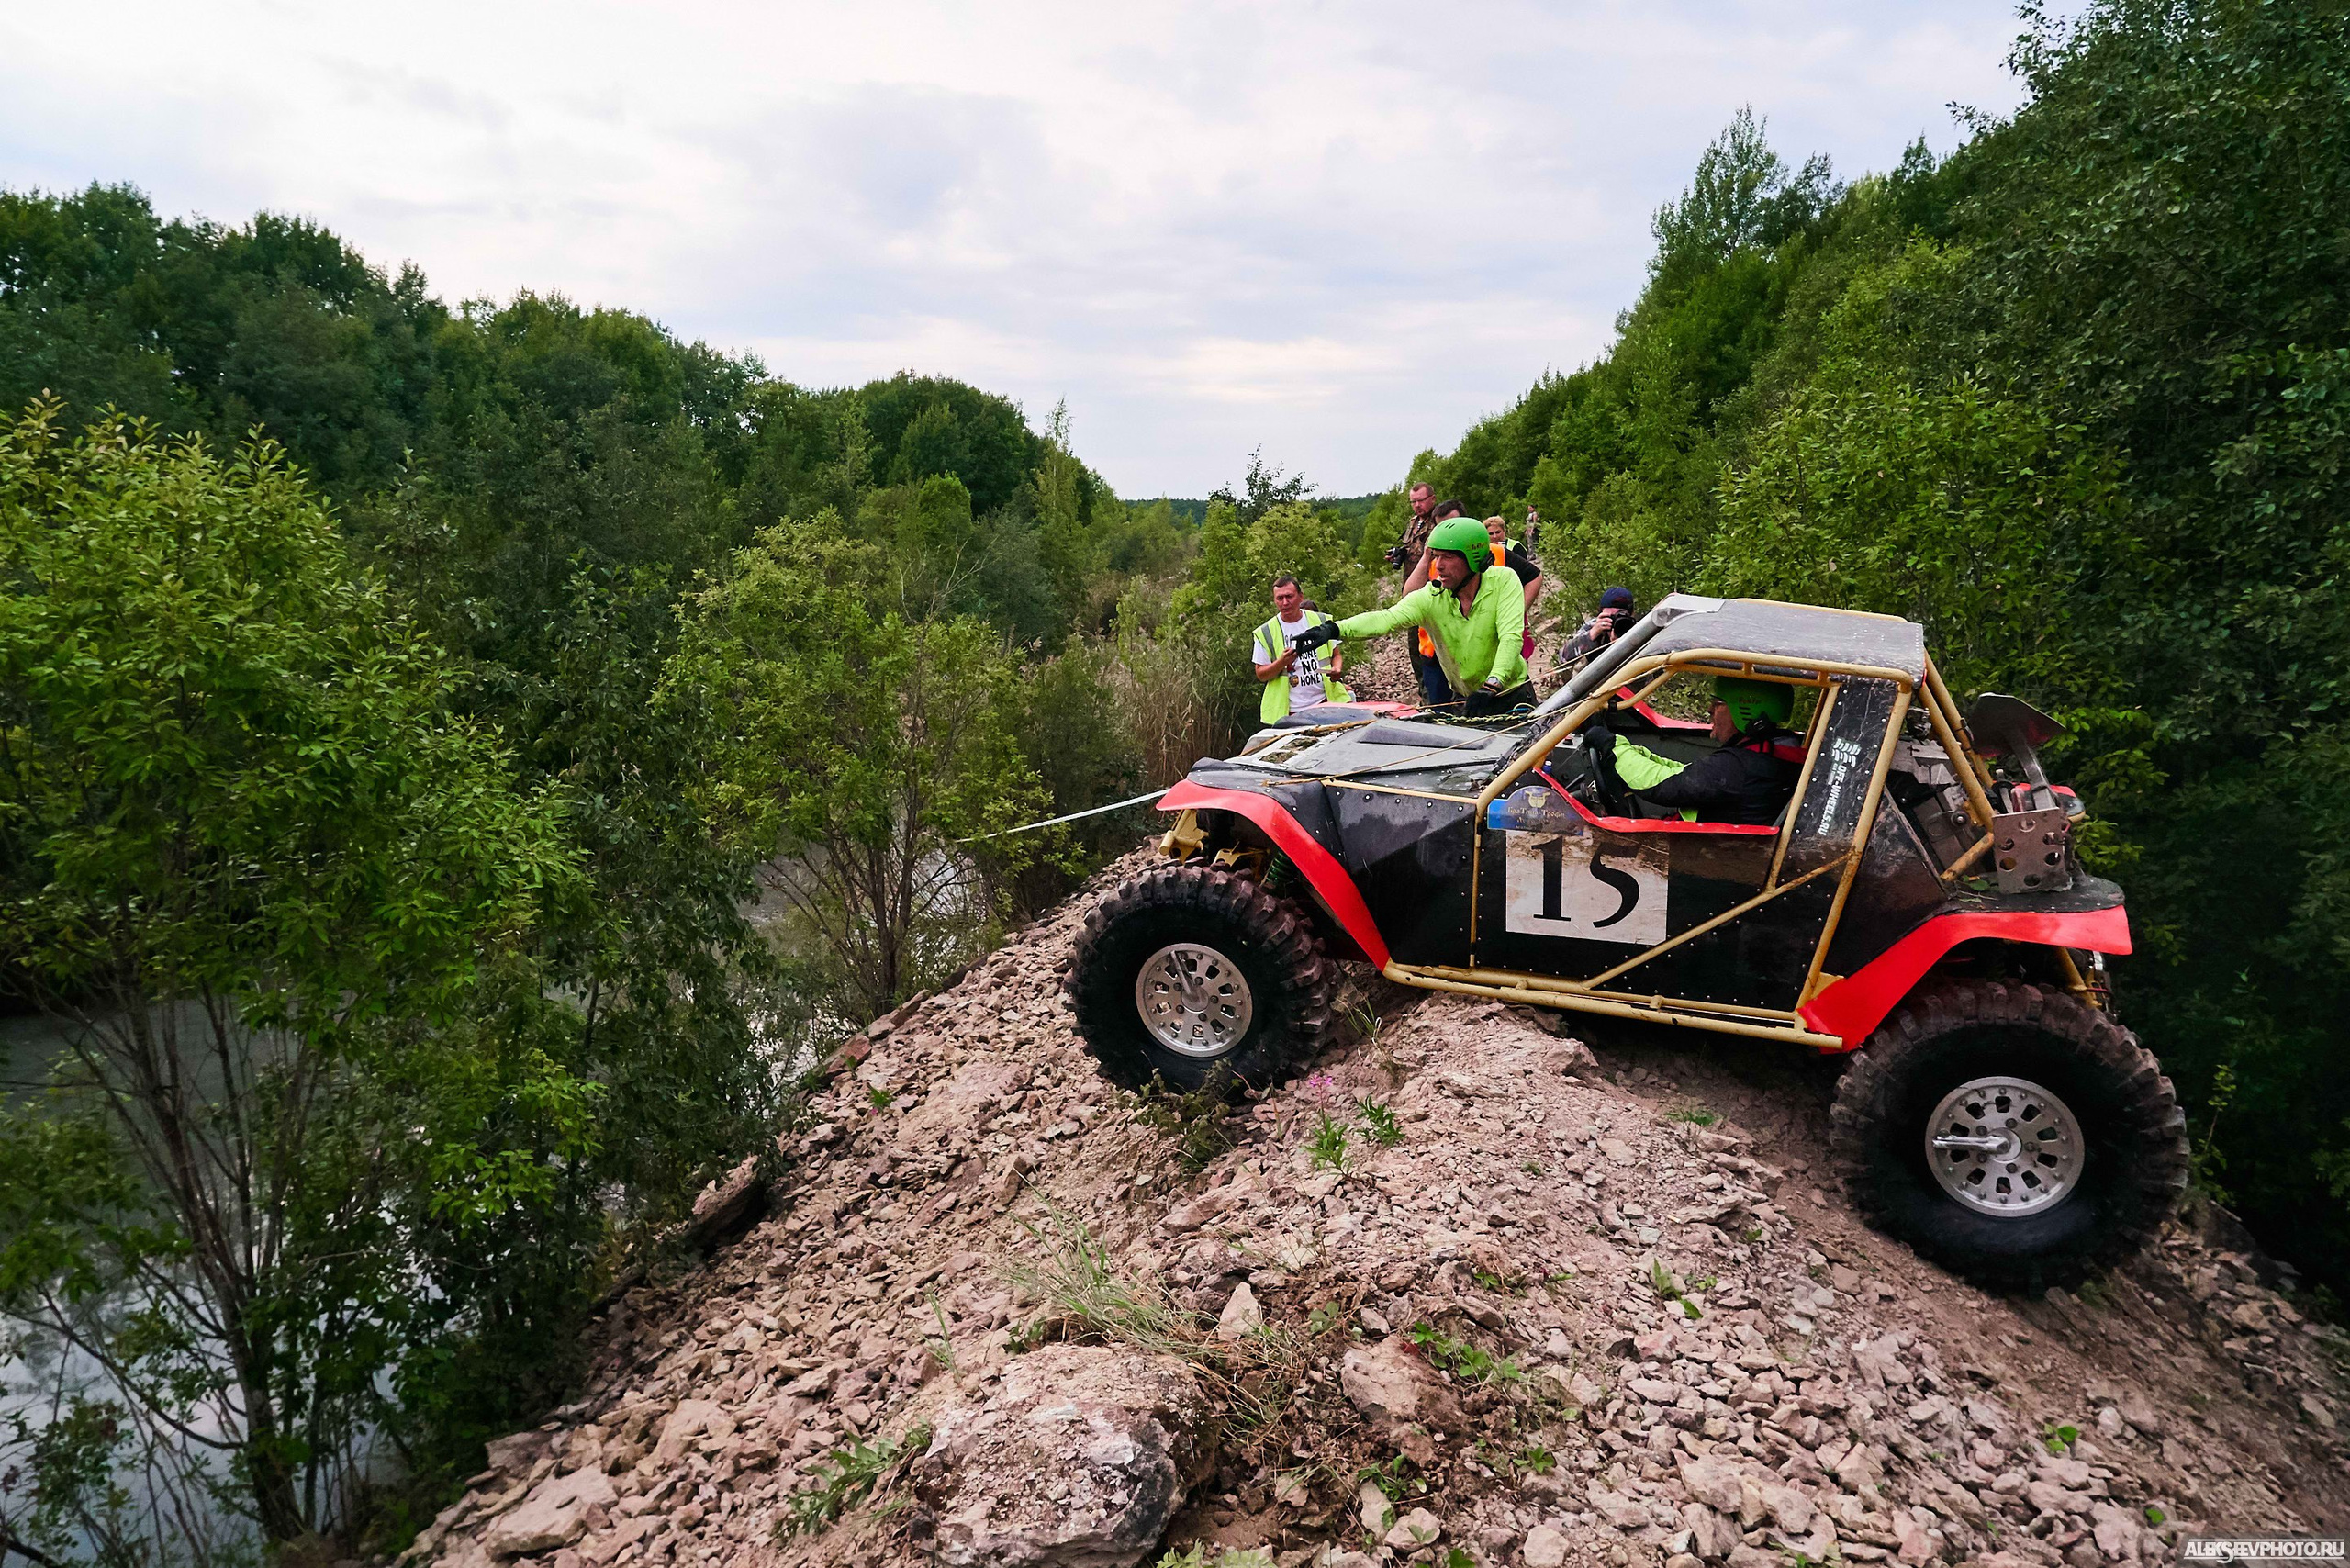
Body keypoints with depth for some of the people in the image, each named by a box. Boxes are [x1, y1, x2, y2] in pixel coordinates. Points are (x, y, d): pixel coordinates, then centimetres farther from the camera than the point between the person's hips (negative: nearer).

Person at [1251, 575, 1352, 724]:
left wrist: (1336, 669, -5)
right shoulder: (1265, 633, 1)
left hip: (1327, 702, 1)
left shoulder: (1322, 622, 8)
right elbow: (1261, 674, 1)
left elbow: (1335, 655, 17)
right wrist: (1281, 662, -17)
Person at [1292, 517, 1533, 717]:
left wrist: (1492, 685, -39)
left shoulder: (1503, 580, -14)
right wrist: (1334, 630, -44)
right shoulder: (1430, 597, -11)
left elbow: (1510, 637, -23)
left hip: (1511, 694, -2)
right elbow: (1387, 618, -26)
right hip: (1463, 699, 2)